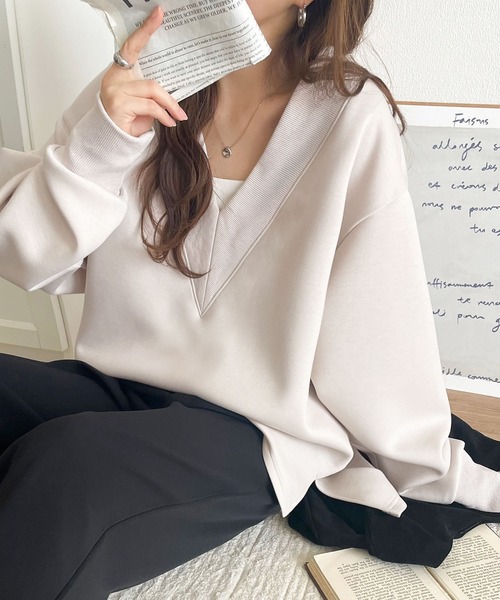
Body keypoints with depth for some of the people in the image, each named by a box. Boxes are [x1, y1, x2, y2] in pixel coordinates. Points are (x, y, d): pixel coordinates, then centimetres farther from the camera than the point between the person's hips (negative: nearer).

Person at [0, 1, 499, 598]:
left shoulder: (352, 116, -8)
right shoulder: (134, 87, 5)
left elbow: (379, 336, -4)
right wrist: (97, 145, -15)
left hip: (258, 430, -3)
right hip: (117, 386, 4)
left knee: (62, 473, -30)